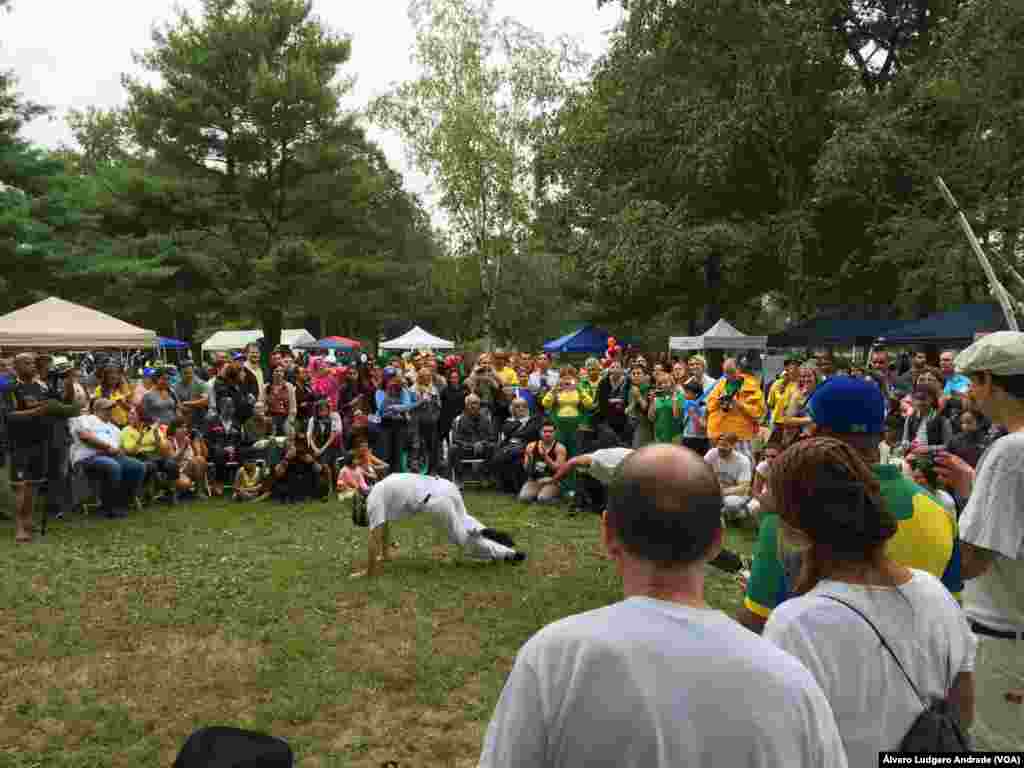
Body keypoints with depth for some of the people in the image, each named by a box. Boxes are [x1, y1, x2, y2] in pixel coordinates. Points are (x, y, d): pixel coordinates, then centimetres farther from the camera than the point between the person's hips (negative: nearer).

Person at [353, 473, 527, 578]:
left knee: (465, 539, 6)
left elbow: (374, 537, 1)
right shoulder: (381, 492, 30)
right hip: (445, 486, 9)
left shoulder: (373, 502, 5)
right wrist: (385, 554, 45)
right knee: (462, 520, 36)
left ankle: (508, 554, 4)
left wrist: (370, 571, 9)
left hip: (437, 501, -9)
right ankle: (483, 532, 11)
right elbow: (385, 525, 41)